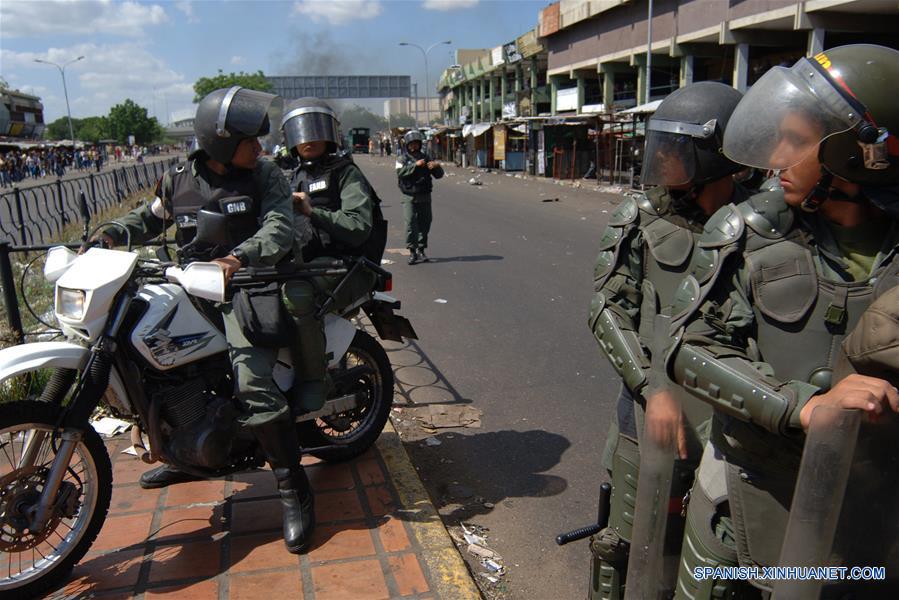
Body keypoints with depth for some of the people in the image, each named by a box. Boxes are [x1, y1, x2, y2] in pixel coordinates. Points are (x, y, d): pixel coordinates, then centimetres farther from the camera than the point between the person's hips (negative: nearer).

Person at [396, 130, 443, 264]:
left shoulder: (425, 157, 13)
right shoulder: (402, 159, 4)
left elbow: (438, 175, 10)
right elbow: (400, 173, -16)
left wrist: (436, 166, -13)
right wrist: (415, 165, -25)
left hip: (425, 196, 3)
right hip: (410, 197, -3)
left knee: (424, 223, 4)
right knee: (411, 223, -12)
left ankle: (421, 249, 15)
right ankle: (412, 251, -8)